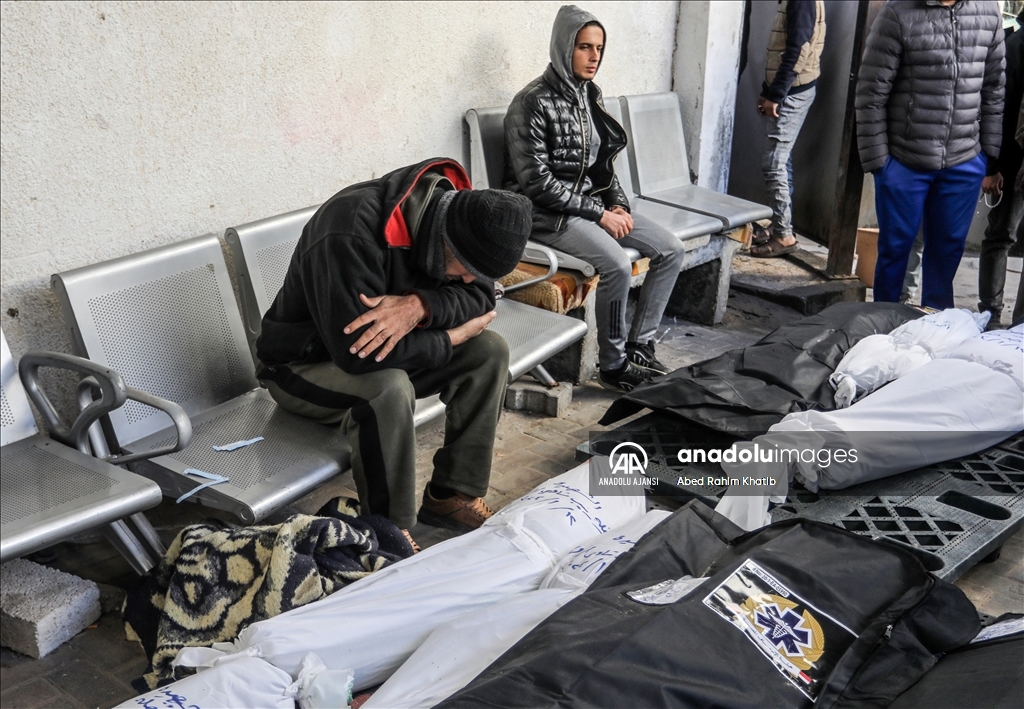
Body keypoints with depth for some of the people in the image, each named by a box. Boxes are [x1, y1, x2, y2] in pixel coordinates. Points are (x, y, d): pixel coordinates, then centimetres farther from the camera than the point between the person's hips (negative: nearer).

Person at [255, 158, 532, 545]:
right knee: (389, 388, -37)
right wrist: (451, 337, -25)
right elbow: (358, 350, -38)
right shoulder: (349, 234, -36)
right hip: (305, 364, -7)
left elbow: (480, 297, -12)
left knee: (490, 351, -10)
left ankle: (452, 495, 1)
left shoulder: (456, 207, -14)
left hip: (391, 353, 7)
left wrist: (420, 306, -33)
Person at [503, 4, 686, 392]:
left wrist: (619, 204, -1)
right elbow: (536, 181, -19)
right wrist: (599, 214, -18)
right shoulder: (534, 102, -15)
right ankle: (613, 366, -11)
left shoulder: (590, 94, 9)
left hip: (593, 202, 8)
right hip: (549, 212, -8)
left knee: (671, 249, -4)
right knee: (617, 265, -30)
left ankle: (639, 346, 4)